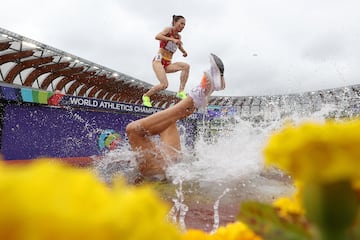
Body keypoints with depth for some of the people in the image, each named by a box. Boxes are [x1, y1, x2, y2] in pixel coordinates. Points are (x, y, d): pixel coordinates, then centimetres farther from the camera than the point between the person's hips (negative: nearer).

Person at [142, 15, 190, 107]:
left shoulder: (178, 36, 17)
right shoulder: (169, 29, -1)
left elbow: (179, 46, 40)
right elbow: (157, 36, -20)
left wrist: (184, 51, 19)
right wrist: (172, 39, -28)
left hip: (167, 64, 6)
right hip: (158, 60, -6)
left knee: (186, 66, -20)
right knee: (164, 84, -24)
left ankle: (181, 92, -22)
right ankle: (146, 96, 1)